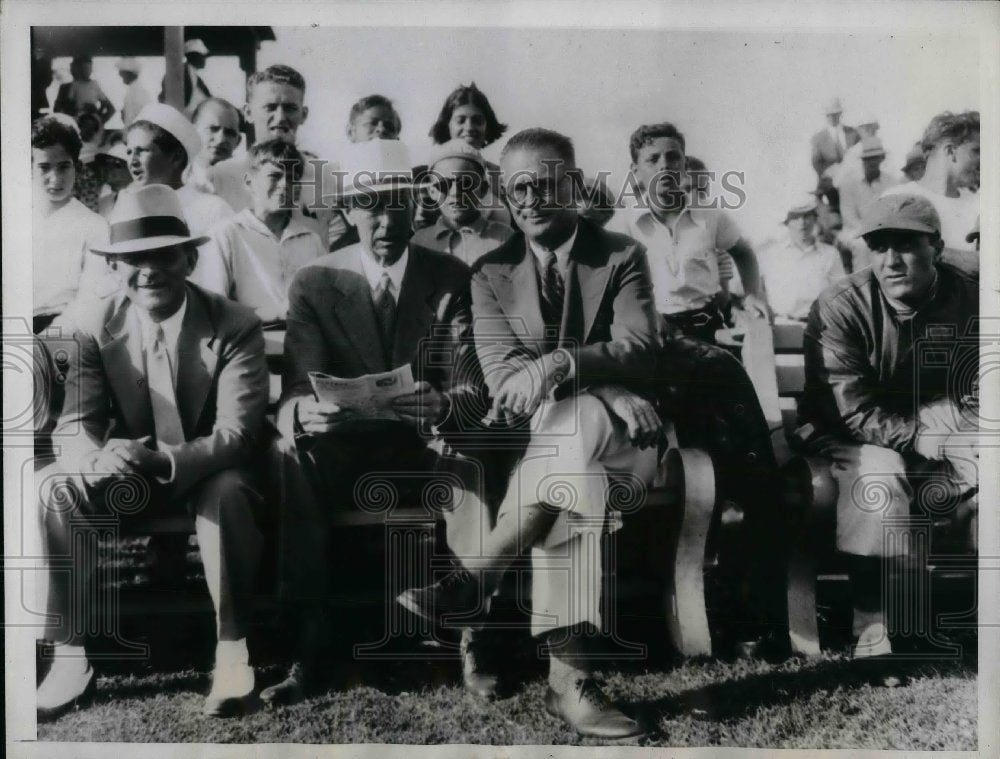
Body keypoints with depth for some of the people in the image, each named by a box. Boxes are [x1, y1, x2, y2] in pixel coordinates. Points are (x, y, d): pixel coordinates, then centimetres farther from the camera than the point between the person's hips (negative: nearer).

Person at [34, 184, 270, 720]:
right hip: (128, 475, 3)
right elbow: (74, 424, -12)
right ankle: (71, 657, -15)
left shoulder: (235, 326, -16)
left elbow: (237, 433, -23)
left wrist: (167, 461, -43)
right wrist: (99, 457, -38)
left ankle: (232, 650, -20)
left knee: (227, 493, -37)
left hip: (209, 475, -3)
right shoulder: (95, 327, -7)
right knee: (51, 487, -24)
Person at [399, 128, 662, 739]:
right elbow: (502, 376, -2)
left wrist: (560, 366, -27)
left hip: (616, 434, -1)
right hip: (533, 436, 1)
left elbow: (639, 350, -5)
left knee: (574, 421, -38)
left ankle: (474, 579, -38)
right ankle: (568, 669, -41)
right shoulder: (492, 273, 12)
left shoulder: (622, 256, 10)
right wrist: (608, 395, -18)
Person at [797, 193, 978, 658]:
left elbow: (978, 405, -5)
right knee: (879, 474, -35)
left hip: (930, 440, 5)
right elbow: (854, 414, -21)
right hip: (848, 439, -4)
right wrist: (922, 436, -27)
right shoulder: (840, 308, -18)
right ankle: (869, 620, -22)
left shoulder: (968, 302, -6)